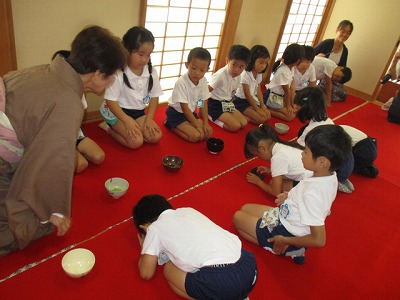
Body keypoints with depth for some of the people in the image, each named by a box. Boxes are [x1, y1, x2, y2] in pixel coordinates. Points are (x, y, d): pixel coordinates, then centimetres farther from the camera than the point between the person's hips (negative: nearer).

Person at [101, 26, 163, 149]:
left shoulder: (151, 71, -5)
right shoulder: (118, 72, -20)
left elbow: (154, 97, 3)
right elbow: (110, 100, -18)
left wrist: (149, 119, -8)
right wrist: (127, 120, -26)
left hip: (139, 112, 6)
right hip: (118, 112, -5)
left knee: (156, 137, -11)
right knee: (136, 141, -21)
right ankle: (108, 128, 2)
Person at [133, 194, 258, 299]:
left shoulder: (154, 228, 11)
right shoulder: (188, 210, 26)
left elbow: (146, 273, 21)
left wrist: (144, 247, 38)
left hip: (220, 281, -6)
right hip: (248, 266, 7)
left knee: (169, 270, 20)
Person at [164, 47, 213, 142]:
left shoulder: (203, 81, -9)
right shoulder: (181, 83, -27)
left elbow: (203, 103, -1)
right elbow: (184, 108, -23)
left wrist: (205, 123, -8)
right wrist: (197, 125, -21)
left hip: (190, 112, 7)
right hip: (176, 113, -7)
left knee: (208, 132, -4)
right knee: (195, 136, -21)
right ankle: (171, 125, 0)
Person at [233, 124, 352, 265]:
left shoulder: (312, 193, -36)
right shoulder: (329, 175, -11)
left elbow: (319, 240, -32)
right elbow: (319, 201, 9)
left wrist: (285, 241, -19)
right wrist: (290, 196, -1)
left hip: (286, 233, -8)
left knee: (237, 217, 7)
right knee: (245, 208, 19)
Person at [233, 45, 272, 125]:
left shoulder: (259, 74, 2)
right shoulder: (245, 74, -23)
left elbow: (259, 91, 4)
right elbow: (247, 95, -20)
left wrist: (262, 106, -8)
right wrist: (258, 109, -18)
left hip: (252, 99, 9)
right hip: (241, 101, -9)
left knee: (267, 116, -1)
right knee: (261, 119, -19)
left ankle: (243, 115, -1)